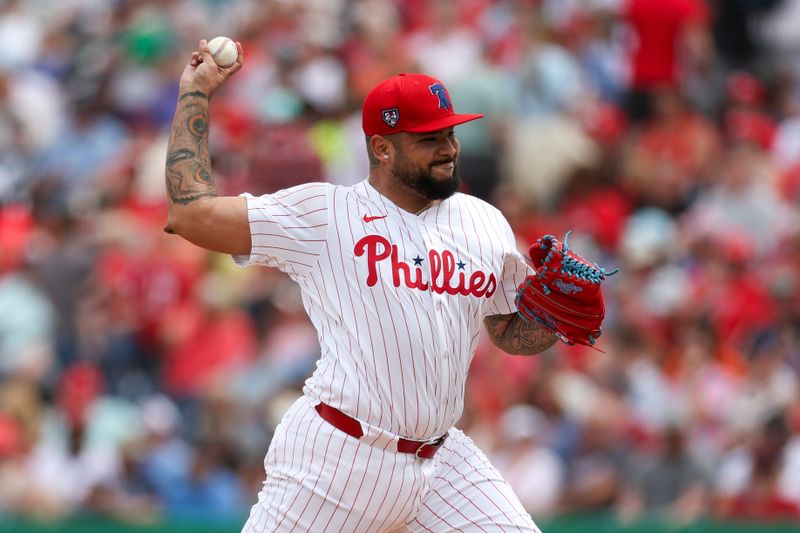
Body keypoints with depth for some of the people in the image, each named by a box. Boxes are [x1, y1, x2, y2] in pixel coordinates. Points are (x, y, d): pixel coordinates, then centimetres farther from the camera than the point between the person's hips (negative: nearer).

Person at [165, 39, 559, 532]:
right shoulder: (322, 214, -2)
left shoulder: (484, 224, 12)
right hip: (337, 456, -5)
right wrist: (196, 93, 2)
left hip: (443, 462, 5)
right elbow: (192, 213, -5)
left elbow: (512, 333, 20)